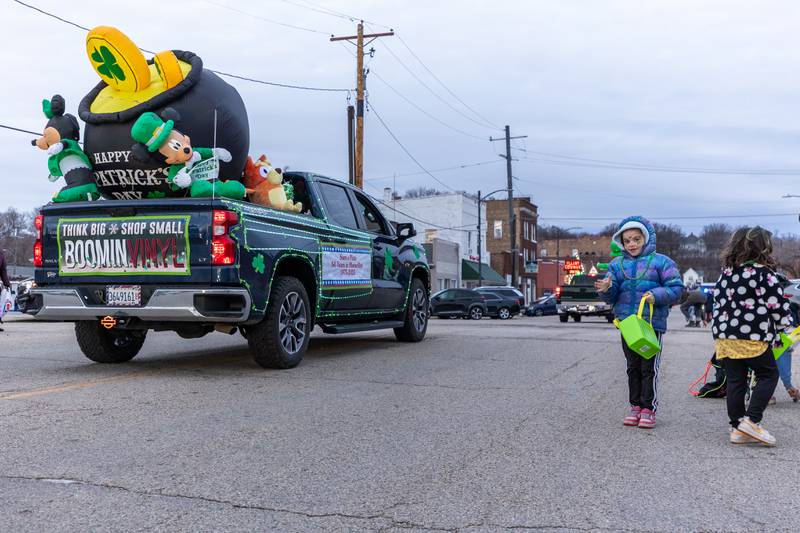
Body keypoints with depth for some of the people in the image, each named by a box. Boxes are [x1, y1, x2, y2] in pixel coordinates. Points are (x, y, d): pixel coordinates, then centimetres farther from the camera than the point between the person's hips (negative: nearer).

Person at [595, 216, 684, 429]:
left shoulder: (661, 262, -2)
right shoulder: (617, 264, 9)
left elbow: (676, 288, -5)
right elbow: (612, 297, 8)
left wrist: (657, 295, -21)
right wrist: (606, 289, -15)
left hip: (652, 323, -4)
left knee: (649, 368, 0)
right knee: (633, 367, 12)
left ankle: (649, 409, 9)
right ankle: (635, 406, 21)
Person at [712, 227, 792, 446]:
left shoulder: (725, 273, 10)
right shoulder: (763, 274, -9)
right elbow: (778, 304, -7)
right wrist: (785, 323, 13)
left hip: (724, 336, 6)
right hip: (753, 337, -6)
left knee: (735, 380, 9)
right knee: (768, 374, 9)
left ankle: (737, 428, 11)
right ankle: (751, 420, -3)